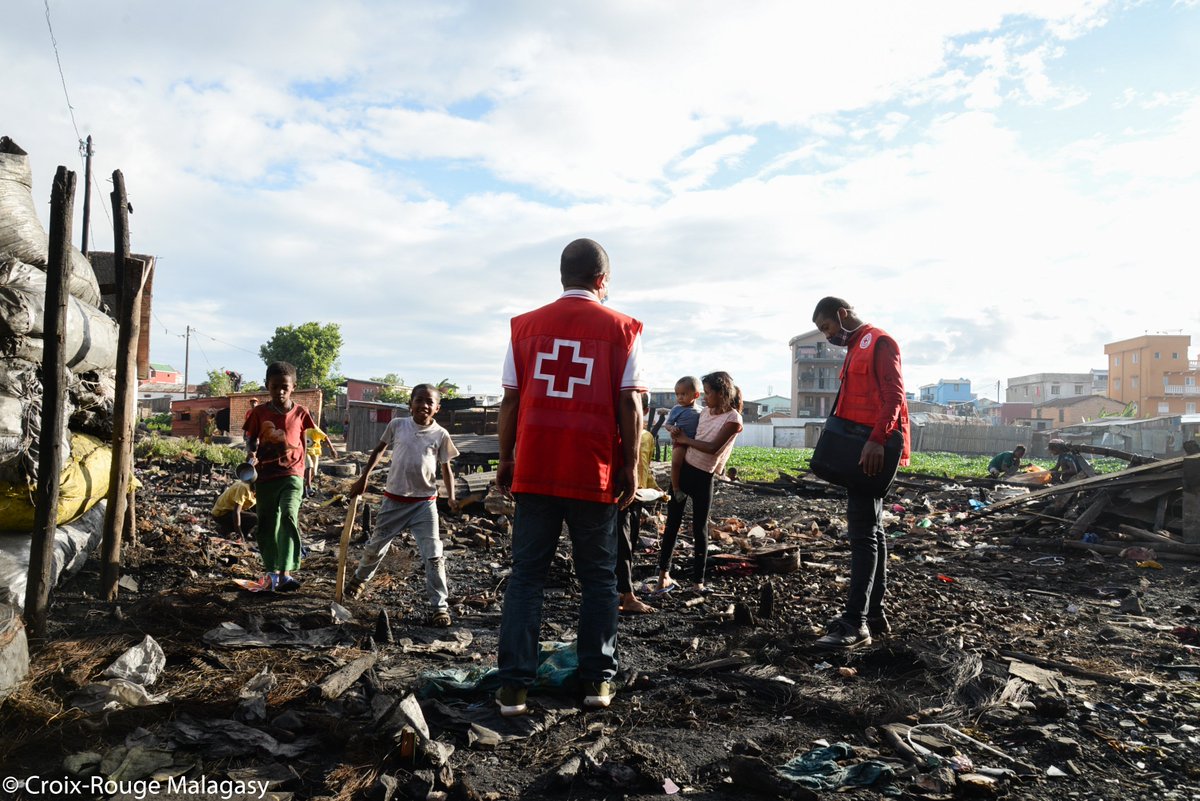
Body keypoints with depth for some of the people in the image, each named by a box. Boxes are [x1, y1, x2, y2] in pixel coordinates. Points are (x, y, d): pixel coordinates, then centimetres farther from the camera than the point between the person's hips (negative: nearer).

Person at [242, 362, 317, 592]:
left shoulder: (300, 413, 1)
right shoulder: (259, 412, 0)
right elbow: (251, 439, 8)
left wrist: (306, 476, 15)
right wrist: (251, 454, -15)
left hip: (292, 476, -2)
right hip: (266, 477, 2)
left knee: (289, 517, -23)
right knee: (266, 526, 10)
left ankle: (286, 573, -26)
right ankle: (271, 572, 27)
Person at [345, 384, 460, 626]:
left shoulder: (440, 434, -3)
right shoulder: (397, 425, -2)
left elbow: (446, 468, 4)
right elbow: (379, 450, 12)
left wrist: (451, 498, -8)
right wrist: (364, 478, 9)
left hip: (424, 502, -1)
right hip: (394, 500, 2)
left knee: (433, 556, -8)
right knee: (375, 546, 18)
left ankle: (440, 606, -1)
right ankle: (360, 578, 48)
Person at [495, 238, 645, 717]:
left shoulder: (526, 326, 8)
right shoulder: (620, 329, 1)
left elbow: (510, 400, 7)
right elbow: (629, 403, -4)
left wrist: (506, 460, 13)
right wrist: (630, 466, 0)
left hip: (534, 471, 2)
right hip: (594, 474, -2)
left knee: (526, 574, 8)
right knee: (598, 577, 11)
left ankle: (513, 685, 7)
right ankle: (598, 680, 16)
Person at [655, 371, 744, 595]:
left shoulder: (733, 419, -11)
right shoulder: (705, 412, 8)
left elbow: (713, 447, -19)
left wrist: (684, 439, -14)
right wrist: (678, 439, -7)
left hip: (703, 477, -6)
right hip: (684, 469, 6)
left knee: (700, 529, 3)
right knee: (672, 523, 6)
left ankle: (698, 582, 13)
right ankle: (664, 575, 13)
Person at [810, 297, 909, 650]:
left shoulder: (879, 343, -8)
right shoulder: (856, 349, 22)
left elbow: (894, 395, -19)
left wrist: (877, 439, -30)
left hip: (872, 451, -10)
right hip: (860, 451, 10)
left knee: (862, 532, -12)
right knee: (871, 531, 11)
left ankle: (855, 623, -11)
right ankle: (874, 614, 18)